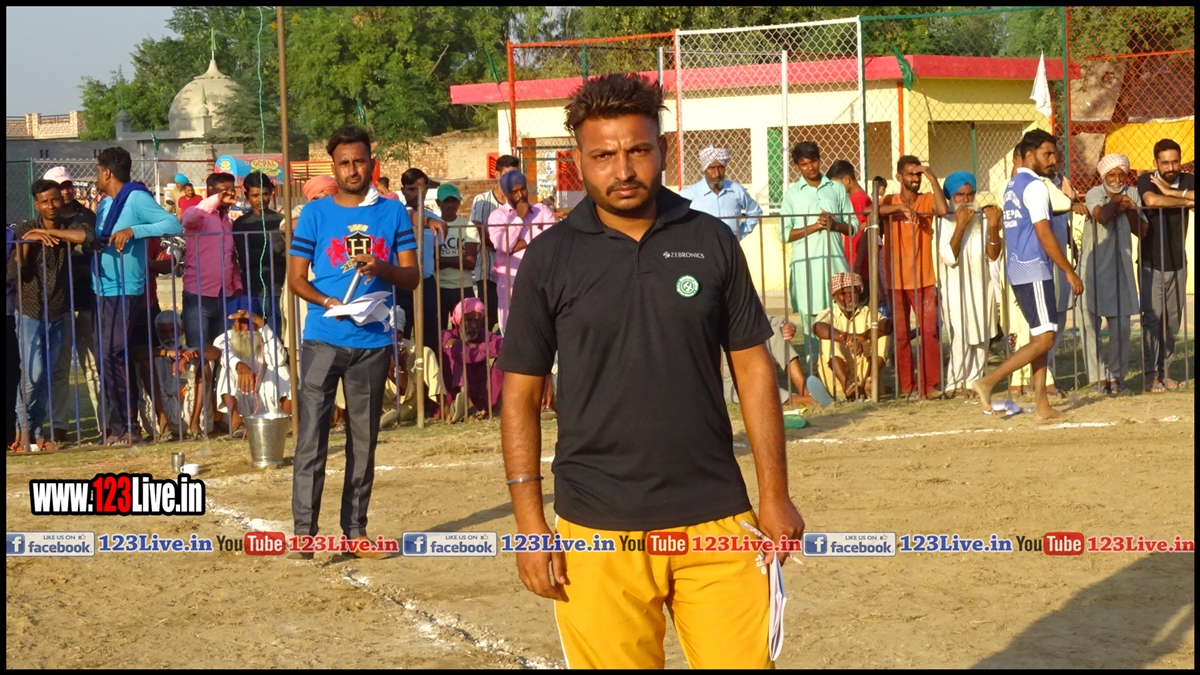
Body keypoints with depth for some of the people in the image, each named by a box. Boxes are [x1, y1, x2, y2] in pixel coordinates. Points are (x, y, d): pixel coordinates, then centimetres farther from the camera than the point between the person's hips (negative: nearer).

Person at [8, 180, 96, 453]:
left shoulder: (70, 227, -1)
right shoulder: (23, 231, -4)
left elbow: (87, 236, -26)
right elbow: (14, 272, -11)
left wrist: (46, 231, -23)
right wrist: (27, 242, -22)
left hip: (58, 315, 3)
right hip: (30, 314, -3)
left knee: (46, 377, 8)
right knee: (33, 374, -13)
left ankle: (37, 431, 18)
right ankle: (24, 428, 4)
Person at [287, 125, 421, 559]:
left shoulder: (393, 213, 7)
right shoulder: (315, 214, 3)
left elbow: (412, 277, 5)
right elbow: (295, 278, 3)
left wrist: (382, 268, -15)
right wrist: (328, 302, -15)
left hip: (373, 341, 2)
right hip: (323, 339, -2)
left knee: (364, 438, 7)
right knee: (312, 433, -8)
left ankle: (355, 528, 14)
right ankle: (304, 528, -8)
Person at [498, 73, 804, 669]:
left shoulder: (711, 241, 5)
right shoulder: (549, 258, 1)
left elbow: (752, 368, 9)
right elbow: (520, 396, 3)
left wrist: (775, 495, 4)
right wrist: (530, 523, -4)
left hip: (716, 518, 1)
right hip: (598, 530, -1)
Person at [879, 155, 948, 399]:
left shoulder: (927, 199, 5)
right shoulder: (889, 201, 6)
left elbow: (943, 210, -18)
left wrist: (932, 179, -17)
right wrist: (900, 208, -28)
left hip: (924, 280, 0)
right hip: (897, 280, 0)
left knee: (929, 332, -6)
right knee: (901, 334, 2)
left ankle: (930, 385, -2)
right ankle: (908, 387, 7)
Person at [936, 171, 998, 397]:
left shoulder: (983, 218, 5)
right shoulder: (944, 221, -5)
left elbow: (994, 255, 0)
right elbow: (949, 257, -15)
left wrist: (993, 228, -15)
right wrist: (960, 225, -19)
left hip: (980, 286, 4)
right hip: (955, 287, -4)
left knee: (980, 338, 2)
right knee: (960, 338, -11)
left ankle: (974, 381, 9)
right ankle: (954, 384, -2)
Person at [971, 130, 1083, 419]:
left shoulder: (1012, 186, 17)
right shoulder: (1035, 187, -12)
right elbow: (1044, 235, -17)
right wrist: (1070, 272, -13)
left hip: (1017, 270, 10)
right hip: (1034, 269, -10)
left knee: (1039, 336, 10)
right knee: (1044, 338, -9)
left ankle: (1042, 405, 7)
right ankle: (988, 382, -14)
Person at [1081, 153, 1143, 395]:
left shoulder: (1132, 194, 9)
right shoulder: (1095, 193, -4)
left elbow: (1142, 231, 5)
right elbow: (1101, 216, -25)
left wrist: (1129, 209, -8)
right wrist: (1117, 203, -10)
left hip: (1120, 269, 3)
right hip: (1093, 268, -3)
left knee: (1121, 326, -2)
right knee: (1090, 324, -4)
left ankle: (1116, 376, 11)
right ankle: (1098, 377, 4)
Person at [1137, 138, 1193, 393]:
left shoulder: (1188, 181, 2)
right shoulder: (1146, 180, -7)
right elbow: (1151, 201, -29)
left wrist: (1171, 192, -23)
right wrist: (1185, 201, -17)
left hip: (1177, 263, 3)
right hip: (1151, 263, -3)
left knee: (1172, 320, 4)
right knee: (1152, 318, -8)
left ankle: (1165, 373, 11)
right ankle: (1151, 376, -6)